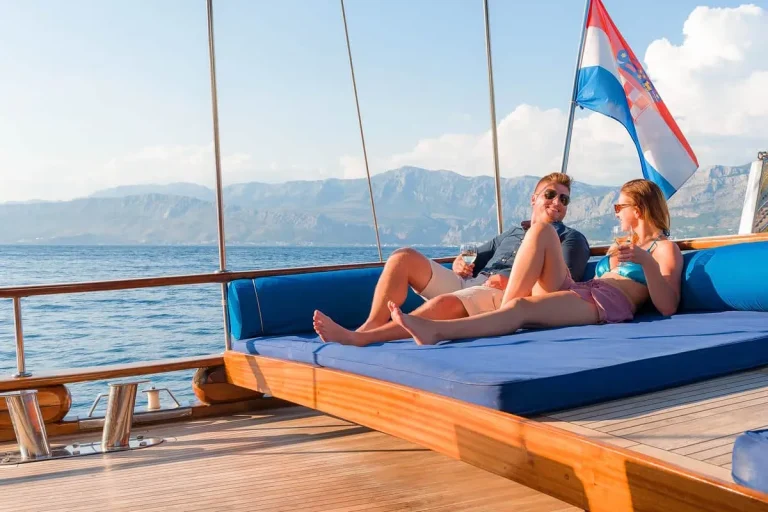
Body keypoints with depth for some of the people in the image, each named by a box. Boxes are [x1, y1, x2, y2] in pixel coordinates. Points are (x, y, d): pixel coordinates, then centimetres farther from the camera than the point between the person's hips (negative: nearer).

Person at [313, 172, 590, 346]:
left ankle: (359, 339, -45)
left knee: (445, 303, -37)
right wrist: (461, 264, 5)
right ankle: (370, 327, -28)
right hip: (468, 285, 7)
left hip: (511, 297, -7)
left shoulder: (571, 239, 15)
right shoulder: (510, 234, 33)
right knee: (404, 257, -9)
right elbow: (471, 258, 32)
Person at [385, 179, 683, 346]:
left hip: (608, 305, -7)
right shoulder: (619, 245, 37)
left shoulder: (665, 249, 13)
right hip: (573, 291, 7)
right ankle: (503, 310, -26)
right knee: (541, 231, -16)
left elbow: (667, 307, -4)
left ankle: (437, 330, -53)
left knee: (522, 307, -35)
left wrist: (646, 261, -15)